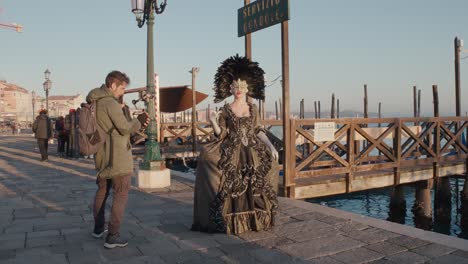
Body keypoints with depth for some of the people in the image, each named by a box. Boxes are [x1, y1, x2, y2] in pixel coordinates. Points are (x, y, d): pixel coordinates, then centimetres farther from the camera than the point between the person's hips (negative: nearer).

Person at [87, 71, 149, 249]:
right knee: (121, 194, -2)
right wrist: (139, 121, 1)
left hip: (102, 155, 9)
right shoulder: (110, 103, -18)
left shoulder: (95, 102, 11)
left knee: (102, 190, 21)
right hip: (117, 156, -9)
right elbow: (125, 128, -17)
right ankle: (113, 236, -3)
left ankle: (98, 228, 34)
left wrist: (136, 124, 6)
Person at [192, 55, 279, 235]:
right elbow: (222, 135, 1)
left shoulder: (253, 108, 9)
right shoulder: (225, 110, 3)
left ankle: (256, 219, 12)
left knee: (255, 188, -2)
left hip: (252, 153, 2)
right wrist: (214, 123, -17)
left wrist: (271, 146, -2)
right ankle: (232, 222, 3)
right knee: (232, 187, -10)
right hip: (232, 154, -2)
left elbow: (258, 131, 9)